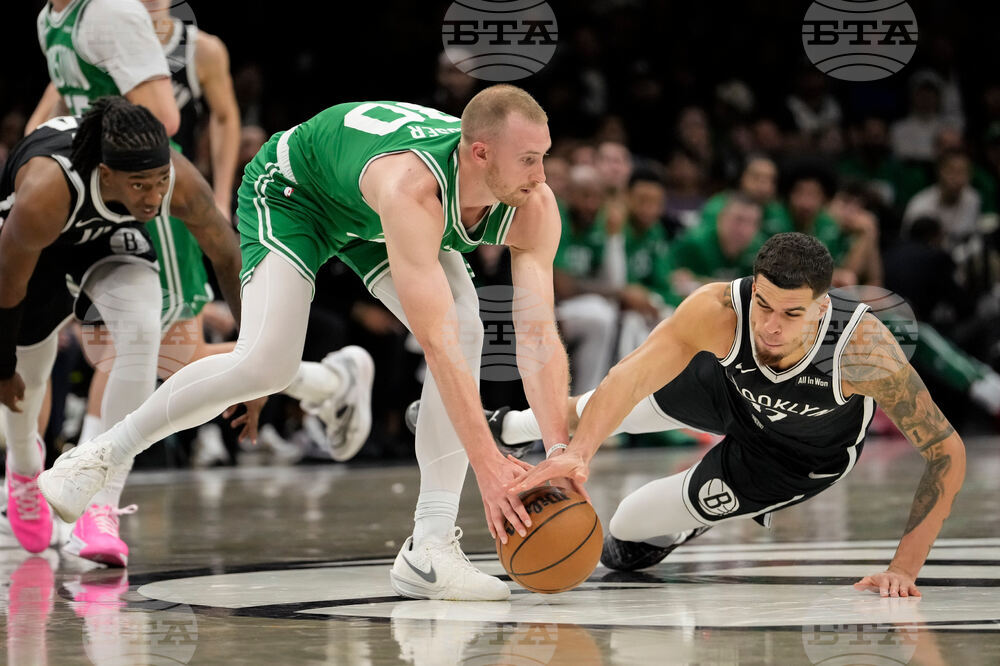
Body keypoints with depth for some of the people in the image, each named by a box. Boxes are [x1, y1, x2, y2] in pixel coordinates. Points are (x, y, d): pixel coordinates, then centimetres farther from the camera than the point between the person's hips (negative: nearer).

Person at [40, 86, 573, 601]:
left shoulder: (534, 208, -28)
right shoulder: (410, 188, -46)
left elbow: (539, 335, -30)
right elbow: (434, 341, -51)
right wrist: (488, 464, -54)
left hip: (368, 223, 6)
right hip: (293, 187, -6)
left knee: (466, 331, -19)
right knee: (265, 364, -23)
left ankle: (430, 545, -19)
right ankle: (102, 455, -1)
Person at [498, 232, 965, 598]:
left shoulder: (863, 348, -44)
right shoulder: (719, 310, -41)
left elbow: (948, 451, -36)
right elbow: (633, 376, -47)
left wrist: (904, 568, -38)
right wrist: (579, 453, -65)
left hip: (798, 456, -2)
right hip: (730, 388, 2)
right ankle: (512, 425, 57)